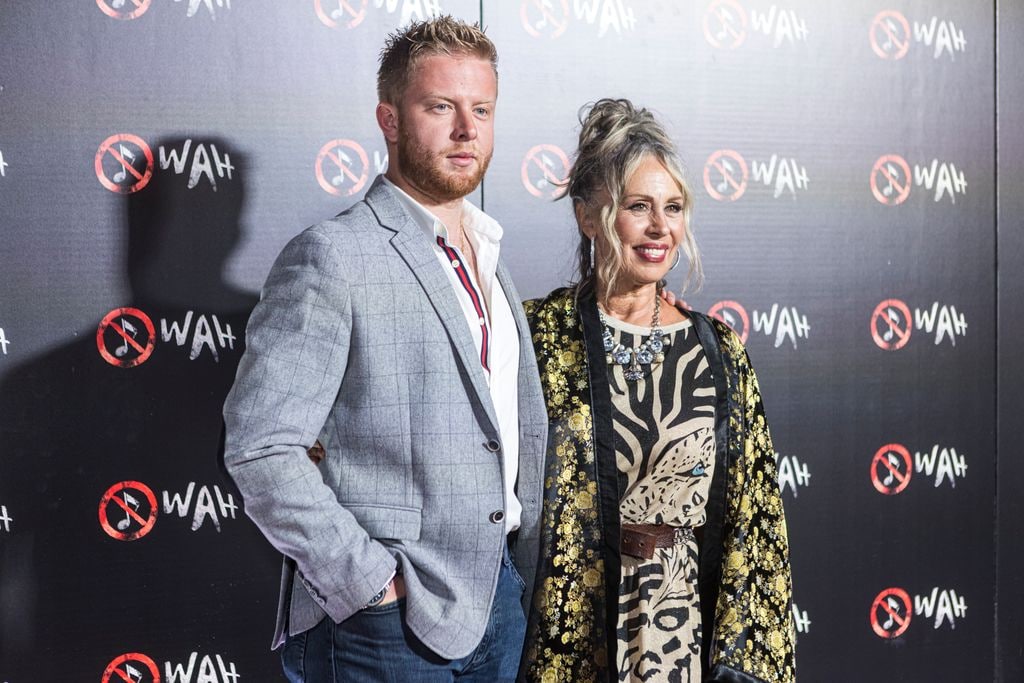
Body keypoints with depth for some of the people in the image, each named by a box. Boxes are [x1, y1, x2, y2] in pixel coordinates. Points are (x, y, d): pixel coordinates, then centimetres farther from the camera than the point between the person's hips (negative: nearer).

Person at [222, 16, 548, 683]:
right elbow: (260, 448, -19)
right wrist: (370, 581, -19)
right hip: (385, 625, -7)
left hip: (500, 597, 7)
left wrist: (526, 560, 10)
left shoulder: (487, 259, 12)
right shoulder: (332, 258, -13)